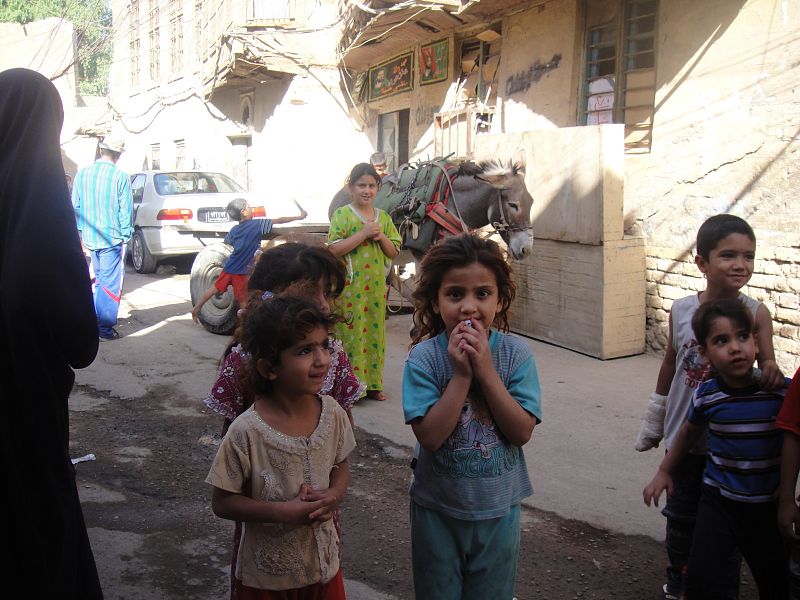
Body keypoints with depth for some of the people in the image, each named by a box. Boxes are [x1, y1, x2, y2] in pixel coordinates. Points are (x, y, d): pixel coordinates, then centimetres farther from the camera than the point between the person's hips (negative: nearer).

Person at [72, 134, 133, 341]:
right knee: (111, 283, 1)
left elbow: (75, 206, 8)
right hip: (112, 238, -5)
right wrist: (125, 236, 0)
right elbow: (126, 209, -9)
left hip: (90, 238, 5)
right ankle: (105, 327, 1)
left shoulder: (82, 174, 2)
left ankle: (96, 319, 28)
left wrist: (81, 232, 18)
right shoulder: (120, 177, -12)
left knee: (100, 279, 22)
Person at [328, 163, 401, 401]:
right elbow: (334, 249, -14)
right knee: (351, 333, -5)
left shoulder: (383, 217, 11)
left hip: (376, 286, 5)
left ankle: (372, 383, 19)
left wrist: (381, 237, -7)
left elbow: (394, 252, 12)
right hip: (350, 287, -5)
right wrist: (364, 233, -17)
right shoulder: (342, 215, -3)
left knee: (374, 333, 9)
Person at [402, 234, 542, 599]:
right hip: (437, 508, -1)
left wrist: (486, 371, -25)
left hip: (498, 509, 1)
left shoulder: (515, 354, -12)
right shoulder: (424, 358, -16)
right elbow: (430, 436, -23)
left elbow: (522, 432, -18)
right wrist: (461, 375, -27)